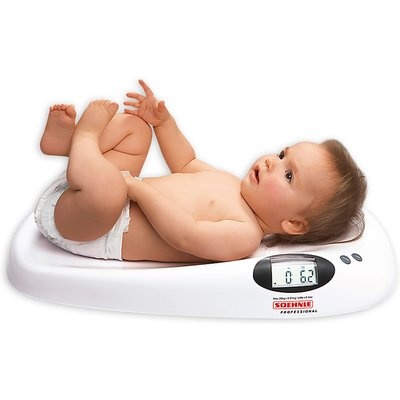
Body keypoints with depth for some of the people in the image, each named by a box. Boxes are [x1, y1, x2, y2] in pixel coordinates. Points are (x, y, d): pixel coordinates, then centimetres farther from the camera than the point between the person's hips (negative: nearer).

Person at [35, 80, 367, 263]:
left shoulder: (244, 235, -22)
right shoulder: (231, 183, 5)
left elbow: (186, 235, -36)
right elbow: (186, 164, 19)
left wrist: (137, 188, -29)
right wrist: (163, 120, 10)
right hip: (104, 201, 9)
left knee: (105, 187, -43)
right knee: (134, 124, 15)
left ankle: (85, 136, -11)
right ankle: (66, 139, -4)